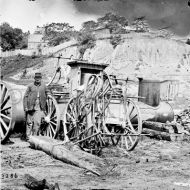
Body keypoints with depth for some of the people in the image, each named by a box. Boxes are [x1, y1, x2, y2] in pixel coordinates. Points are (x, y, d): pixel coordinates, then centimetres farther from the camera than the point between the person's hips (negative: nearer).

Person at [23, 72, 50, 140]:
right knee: (30, 122, 3)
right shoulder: (30, 86, 2)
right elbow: (25, 97, 2)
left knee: (37, 122, -7)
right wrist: (25, 107, -5)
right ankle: (28, 136, 13)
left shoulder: (44, 86, 8)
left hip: (39, 108, 1)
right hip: (31, 107, -1)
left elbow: (48, 93, 26)